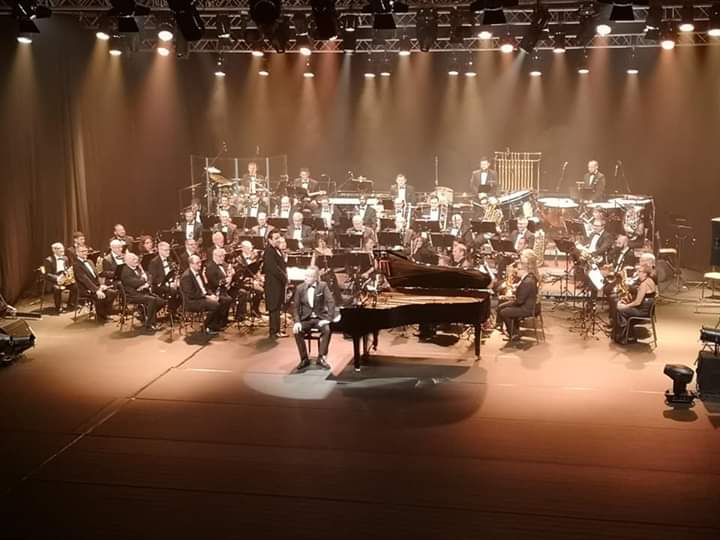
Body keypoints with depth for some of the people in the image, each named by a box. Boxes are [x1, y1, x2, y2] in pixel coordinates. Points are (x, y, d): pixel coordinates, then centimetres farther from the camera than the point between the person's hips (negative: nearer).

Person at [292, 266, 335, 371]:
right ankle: (304, 359, -10)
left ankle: (321, 358, -16)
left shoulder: (323, 286, -4)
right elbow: (295, 306, 1)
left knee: (327, 329, -31)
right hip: (305, 319, 2)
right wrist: (297, 322, -14)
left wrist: (328, 319, -22)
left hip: (319, 317, -1)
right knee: (297, 331, -26)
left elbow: (331, 302, -11)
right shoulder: (300, 288, 1)